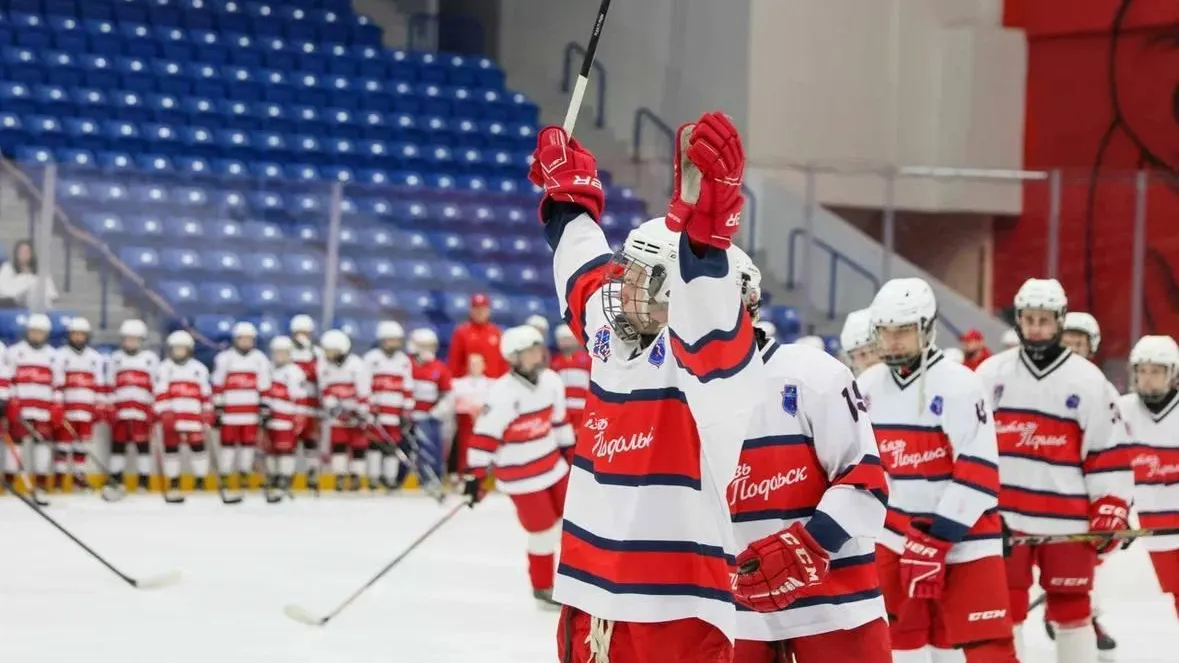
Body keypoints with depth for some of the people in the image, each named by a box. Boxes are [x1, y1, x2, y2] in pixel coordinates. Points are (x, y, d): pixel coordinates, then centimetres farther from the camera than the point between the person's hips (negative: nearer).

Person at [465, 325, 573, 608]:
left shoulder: (549, 383, -1)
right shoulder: (502, 394, -24)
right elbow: (484, 435, -22)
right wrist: (476, 476, -20)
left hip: (553, 466, 7)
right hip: (521, 477, -7)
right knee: (544, 530, -1)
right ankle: (543, 588, 17)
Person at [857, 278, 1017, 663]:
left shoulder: (959, 386, -14)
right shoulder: (868, 386, 5)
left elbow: (978, 473, -18)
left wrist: (937, 538, -21)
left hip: (963, 540, -6)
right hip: (895, 537, 6)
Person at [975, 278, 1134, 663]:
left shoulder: (1087, 380, -1)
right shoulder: (992, 373, 5)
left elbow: (1108, 450, 0)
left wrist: (1111, 512, -5)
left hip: (1066, 520, -2)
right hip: (1003, 516, 2)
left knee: (1071, 610, 5)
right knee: (1004, 609, 6)